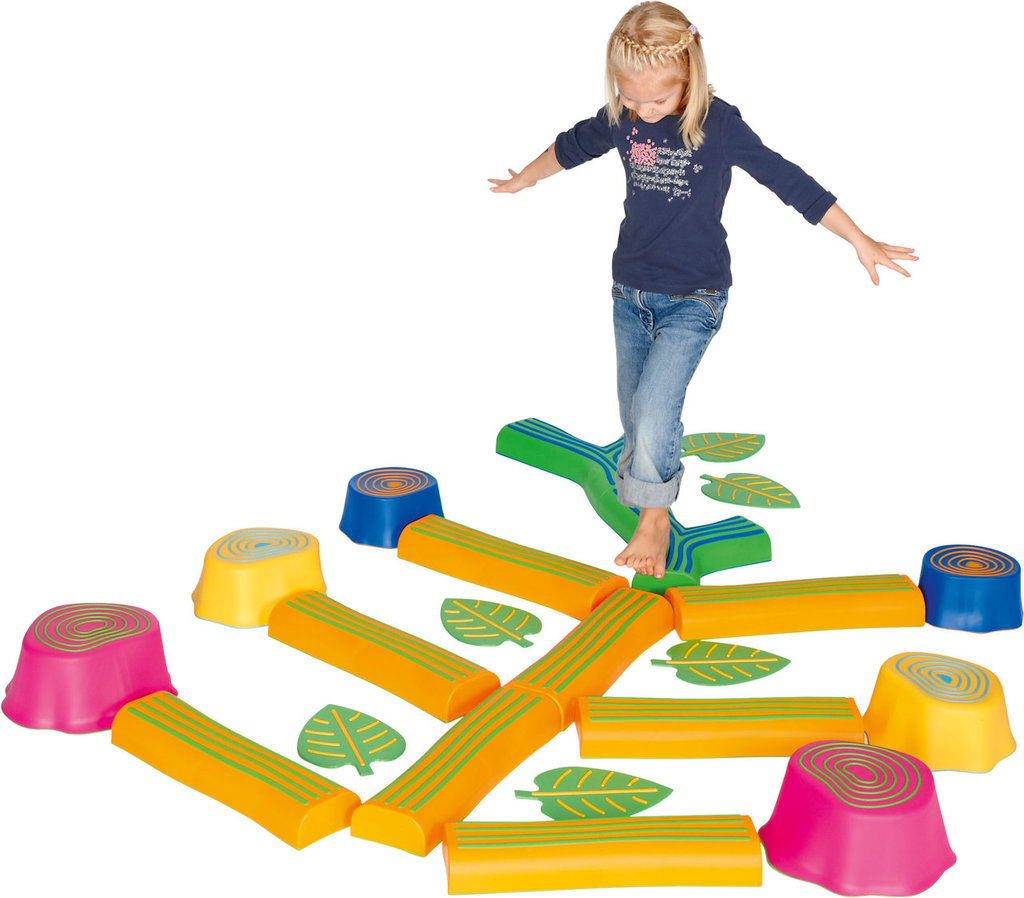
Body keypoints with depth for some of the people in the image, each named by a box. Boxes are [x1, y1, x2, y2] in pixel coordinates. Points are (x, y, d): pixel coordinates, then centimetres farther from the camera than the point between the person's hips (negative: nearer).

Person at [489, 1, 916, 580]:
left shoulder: (718, 124, -14)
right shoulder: (621, 119, -2)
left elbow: (789, 181, -9)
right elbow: (572, 146, 19)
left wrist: (860, 241, -7)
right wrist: (524, 179, 36)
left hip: (693, 299, -5)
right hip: (631, 292, 5)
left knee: (653, 412, -16)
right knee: (635, 418, 10)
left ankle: (654, 518, 4)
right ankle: (649, 496, 29)